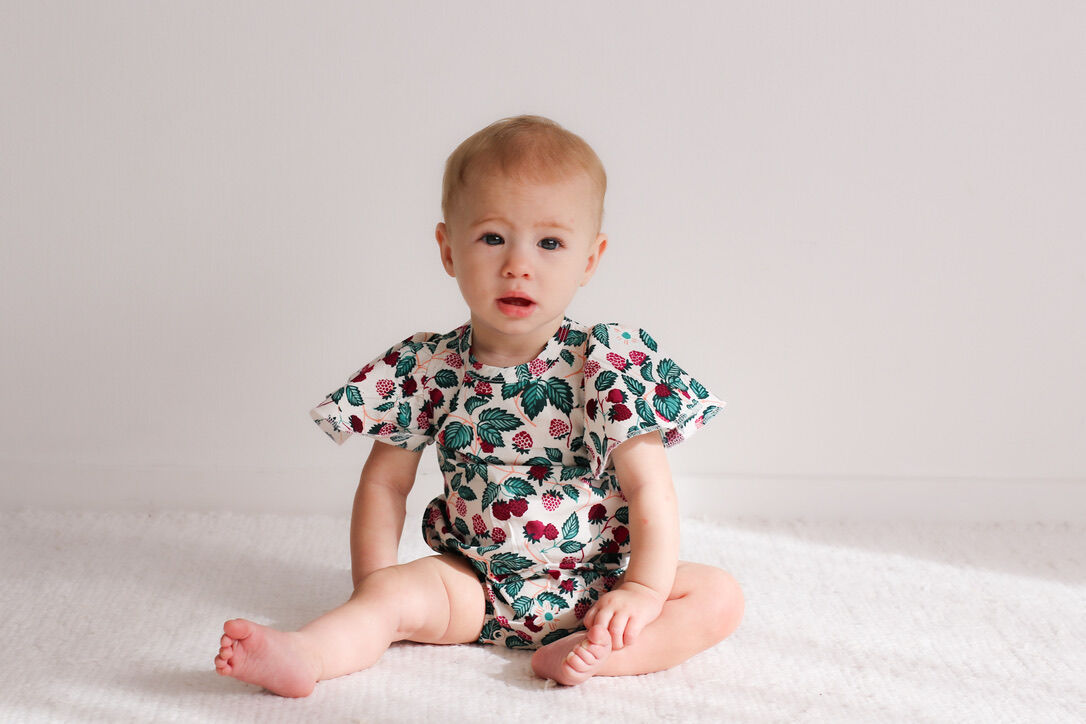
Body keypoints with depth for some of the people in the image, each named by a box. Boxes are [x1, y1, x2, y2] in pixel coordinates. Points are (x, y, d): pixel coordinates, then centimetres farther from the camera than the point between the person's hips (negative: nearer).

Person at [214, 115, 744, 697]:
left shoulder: (608, 363, -13)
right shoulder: (427, 367, -7)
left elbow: (649, 486, -12)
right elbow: (385, 481, 3)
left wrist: (644, 590, -22)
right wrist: (372, 584, -5)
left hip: (595, 583, -1)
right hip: (475, 584, 1)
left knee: (719, 595, -17)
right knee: (396, 590, -21)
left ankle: (593, 653, -32)